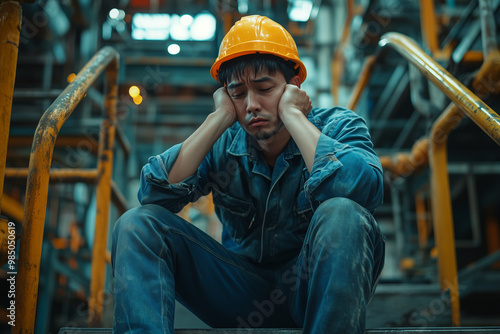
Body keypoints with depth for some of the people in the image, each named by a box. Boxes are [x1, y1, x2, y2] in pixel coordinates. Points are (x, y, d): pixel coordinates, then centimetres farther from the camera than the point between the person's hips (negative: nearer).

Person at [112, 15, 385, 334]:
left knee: (341, 215, -35)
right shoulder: (224, 143, -1)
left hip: (317, 286, -2)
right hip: (242, 292, 3)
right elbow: (155, 193, -15)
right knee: (137, 223, -14)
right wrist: (220, 117, -15)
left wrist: (291, 114, -22)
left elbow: (363, 188, -32)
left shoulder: (338, 127, -8)